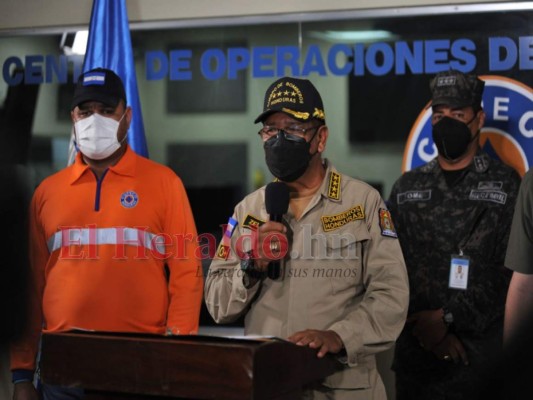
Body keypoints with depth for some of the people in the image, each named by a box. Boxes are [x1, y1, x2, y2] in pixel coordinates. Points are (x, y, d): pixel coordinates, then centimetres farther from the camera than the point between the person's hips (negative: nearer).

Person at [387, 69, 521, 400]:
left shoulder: (506, 185, 1)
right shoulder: (407, 188, 11)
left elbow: (511, 274, -7)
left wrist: (446, 318, -13)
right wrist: (420, 324, -9)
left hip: (482, 350, -3)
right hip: (416, 349, 3)